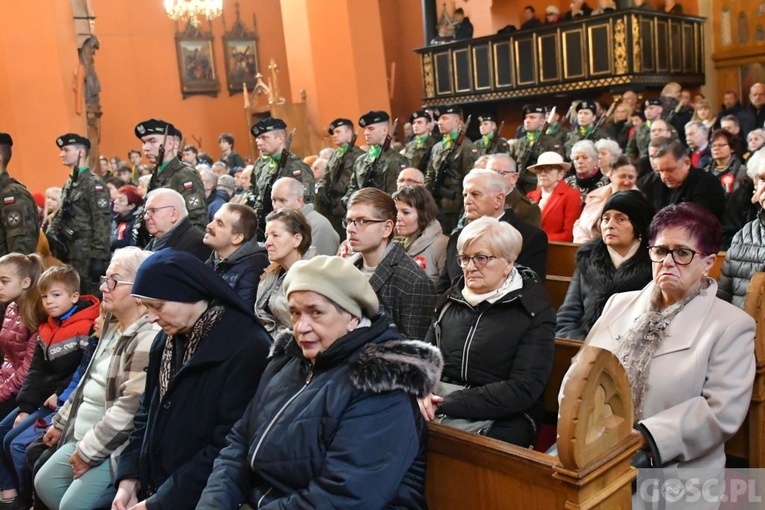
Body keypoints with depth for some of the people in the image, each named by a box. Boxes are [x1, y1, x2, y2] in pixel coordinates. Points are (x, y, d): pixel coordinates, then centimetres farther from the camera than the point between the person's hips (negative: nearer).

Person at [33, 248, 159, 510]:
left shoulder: (149, 338, -24)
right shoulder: (112, 327, 10)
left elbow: (130, 407, -26)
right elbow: (89, 382, 20)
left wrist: (88, 451, -19)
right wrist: (61, 422, 23)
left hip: (115, 444, -10)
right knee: (44, 483, 14)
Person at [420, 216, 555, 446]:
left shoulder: (534, 313, -3)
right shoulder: (452, 300, 13)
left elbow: (522, 390, -12)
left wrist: (446, 404, -16)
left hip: (500, 420, -4)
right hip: (441, 413, 5)